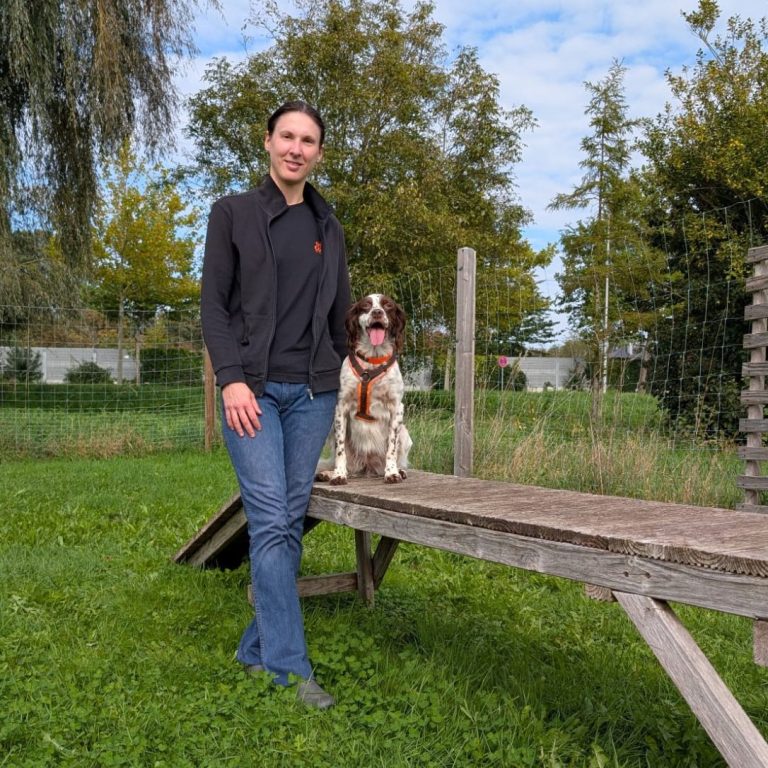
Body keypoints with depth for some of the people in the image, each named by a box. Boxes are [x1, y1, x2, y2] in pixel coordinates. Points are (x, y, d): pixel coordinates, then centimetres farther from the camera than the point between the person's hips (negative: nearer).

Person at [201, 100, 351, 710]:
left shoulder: (328, 228, 15)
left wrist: (333, 378, 15)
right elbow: (214, 303, -1)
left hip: (313, 392, 4)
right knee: (271, 522, -11)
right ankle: (290, 669, -6)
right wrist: (232, 378, -12)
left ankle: (258, 649, 16)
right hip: (254, 388, -3)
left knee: (291, 522, 3)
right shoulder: (232, 213, 5)